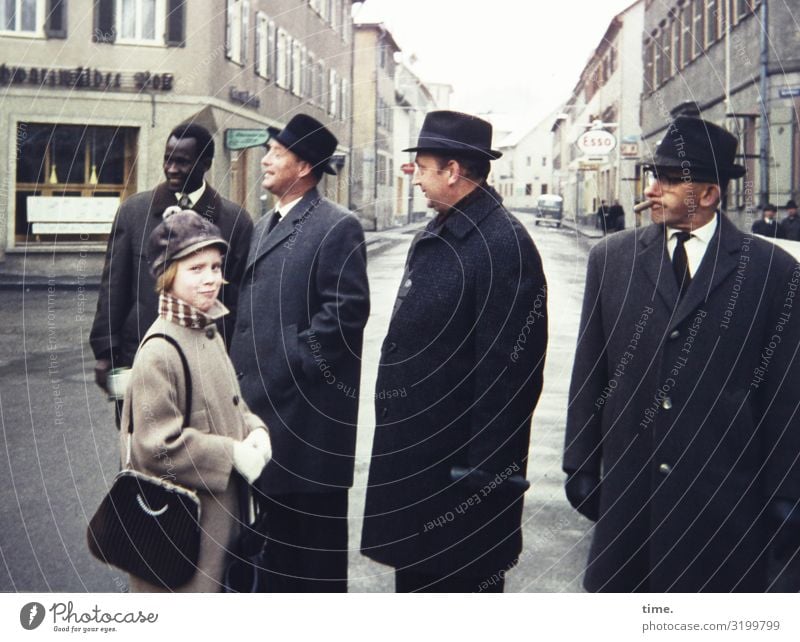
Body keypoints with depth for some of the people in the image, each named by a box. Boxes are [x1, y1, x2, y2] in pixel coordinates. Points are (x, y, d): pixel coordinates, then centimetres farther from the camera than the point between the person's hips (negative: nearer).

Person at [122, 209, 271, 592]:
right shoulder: (160, 351, -21)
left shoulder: (210, 333, 7)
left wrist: (254, 431, -2)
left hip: (220, 502, 9)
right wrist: (232, 454, -18)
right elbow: (158, 444, -22)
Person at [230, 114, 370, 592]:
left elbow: (347, 309, -18)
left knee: (312, 514, 2)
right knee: (276, 511, 19)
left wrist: (296, 359, -17)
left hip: (309, 404, -9)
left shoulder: (337, 226, -11)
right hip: (262, 397, 9)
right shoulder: (264, 226, 17)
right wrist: (241, 366, 10)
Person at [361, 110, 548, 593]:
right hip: (411, 455, 9)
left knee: (464, 581, 8)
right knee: (412, 570, 22)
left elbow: (511, 370, -22)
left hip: (458, 459, -9)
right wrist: (395, 437, 15)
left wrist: (485, 472, -21)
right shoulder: (434, 236, 9)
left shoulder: (505, 245, -20)